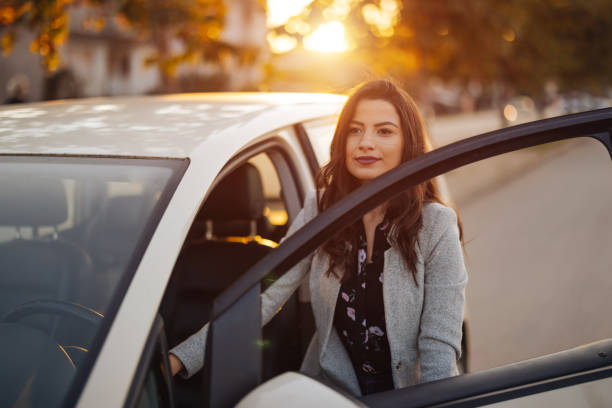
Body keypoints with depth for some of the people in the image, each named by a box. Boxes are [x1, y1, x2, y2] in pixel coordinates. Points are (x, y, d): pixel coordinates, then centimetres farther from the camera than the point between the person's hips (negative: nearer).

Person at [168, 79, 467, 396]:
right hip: (331, 387, 1)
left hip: (407, 392, -1)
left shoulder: (436, 226, -10)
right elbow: (265, 296, -10)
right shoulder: (319, 210, -2)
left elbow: (440, 344, -12)